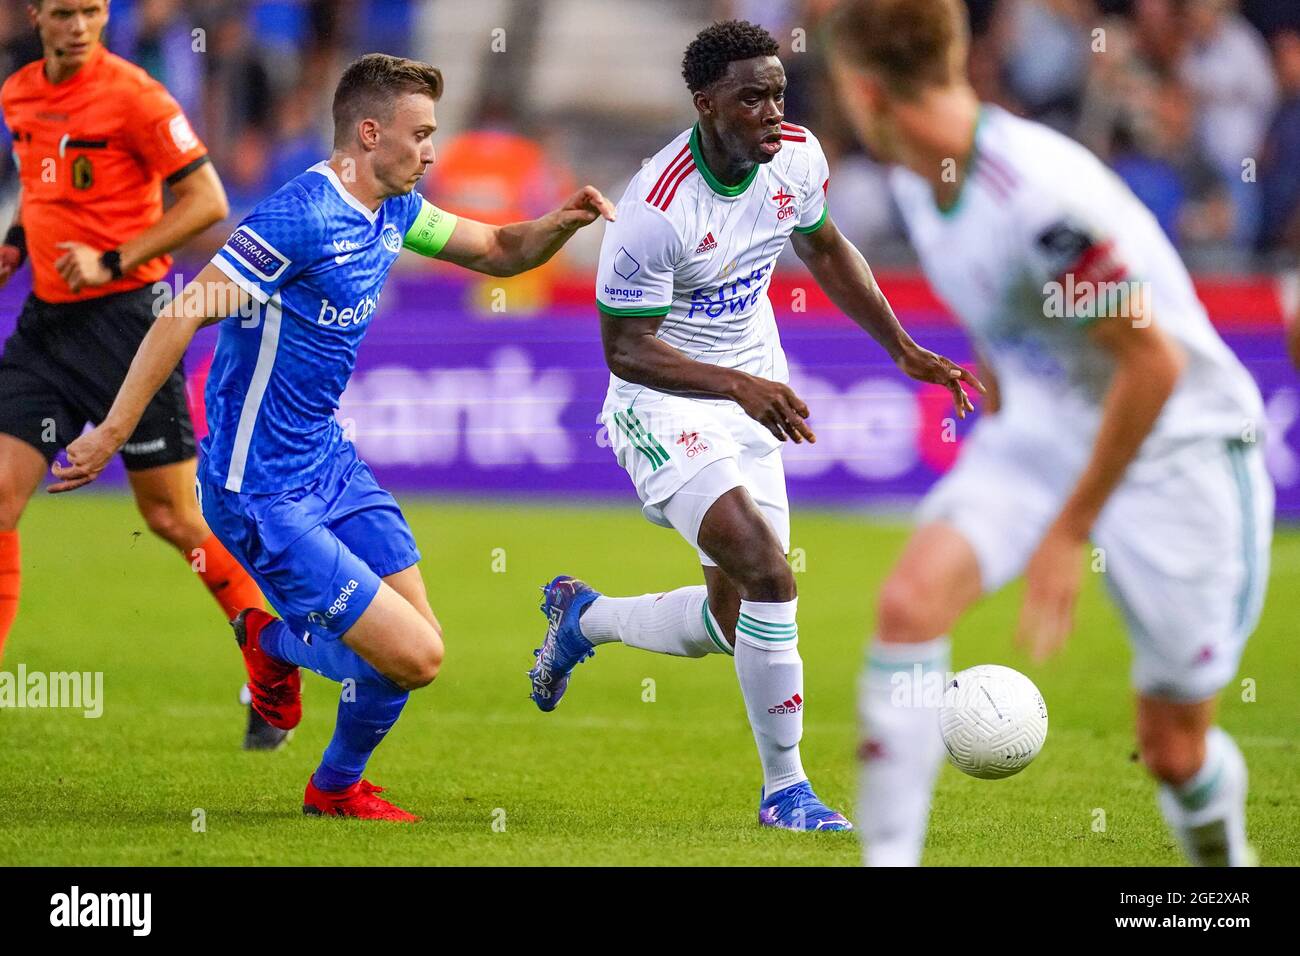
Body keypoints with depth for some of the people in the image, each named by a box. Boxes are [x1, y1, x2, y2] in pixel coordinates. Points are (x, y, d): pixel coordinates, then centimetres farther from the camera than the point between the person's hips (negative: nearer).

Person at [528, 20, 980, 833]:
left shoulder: (797, 157, -6)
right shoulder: (658, 208, -27)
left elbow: (825, 250, 14)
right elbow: (625, 346, -22)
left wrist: (905, 350, 10)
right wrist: (739, 385, -35)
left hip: (753, 399, 7)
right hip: (664, 405, -7)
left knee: (731, 624, 11)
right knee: (767, 574, -25)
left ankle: (583, 618, 41)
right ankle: (785, 790, -12)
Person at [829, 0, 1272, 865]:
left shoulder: (1042, 197, -30)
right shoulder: (918, 179, -4)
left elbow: (1155, 365, -25)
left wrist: (1070, 532, -20)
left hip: (1174, 445, -6)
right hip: (1039, 430, 7)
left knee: (1175, 754, 1)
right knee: (911, 599, -20)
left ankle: (1223, 852, 34)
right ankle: (890, 854, -17)